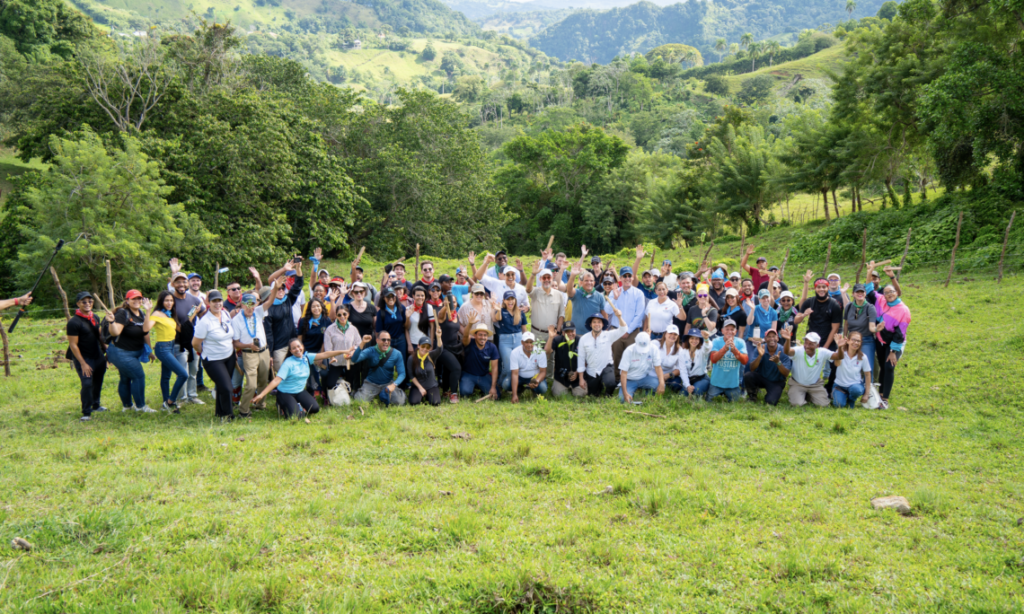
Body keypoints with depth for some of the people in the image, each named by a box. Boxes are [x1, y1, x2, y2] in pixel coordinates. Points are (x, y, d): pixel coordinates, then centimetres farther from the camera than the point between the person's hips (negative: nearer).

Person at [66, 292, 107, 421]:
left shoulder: (95, 317, 6)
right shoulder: (74, 322, -16)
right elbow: (73, 345, -16)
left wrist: (106, 350, 16)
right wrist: (83, 364, -17)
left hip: (98, 356, 7)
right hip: (83, 358, -7)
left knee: (98, 381, 16)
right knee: (87, 384, -14)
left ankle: (96, 405, 37)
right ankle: (86, 413, -2)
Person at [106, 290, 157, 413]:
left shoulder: (141, 314, 4)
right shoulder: (123, 313, -19)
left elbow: (145, 329, -13)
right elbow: (115, 332, -27)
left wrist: (147, 312, -19)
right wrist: (111, 322, -46)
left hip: (135, 353, 8)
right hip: (120, 353, -8)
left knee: (126, 378, 20)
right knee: (139, 375, -13)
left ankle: (127, 405, 33)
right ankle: (140, 406, -5)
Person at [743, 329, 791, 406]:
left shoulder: (783, 352, -17)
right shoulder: (760, 348, -12)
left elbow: (786, 374, -20)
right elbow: (752, 369, -19)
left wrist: (778, 362, -39)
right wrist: (760, 355, -35)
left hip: (776, 382, -2)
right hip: (761, 377, 2)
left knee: (770, 402, -26)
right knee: (747, 376, -29)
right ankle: (752, 395, 2)